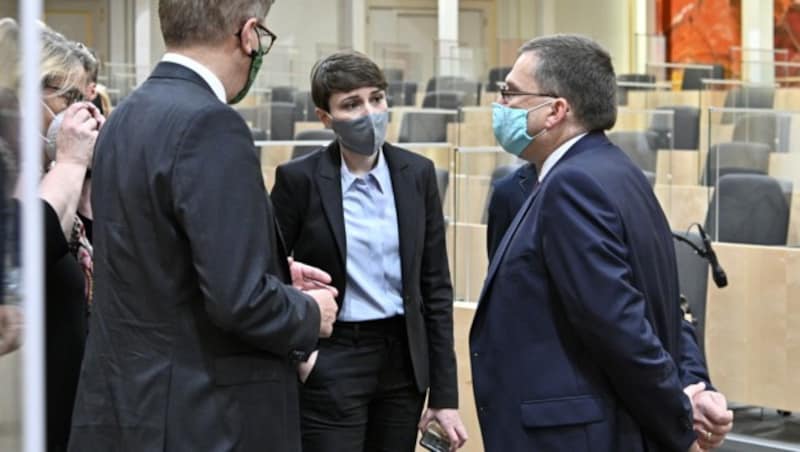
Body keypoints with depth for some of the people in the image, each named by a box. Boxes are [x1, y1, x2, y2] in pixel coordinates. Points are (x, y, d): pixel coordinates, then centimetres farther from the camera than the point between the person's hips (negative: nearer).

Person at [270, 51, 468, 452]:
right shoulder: (300, 179, -8)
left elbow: (435, 286, 4)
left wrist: (445, 393, 2)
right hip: (330, 366, -3)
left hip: (403, 360, 4)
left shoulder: (417, 174, 2)